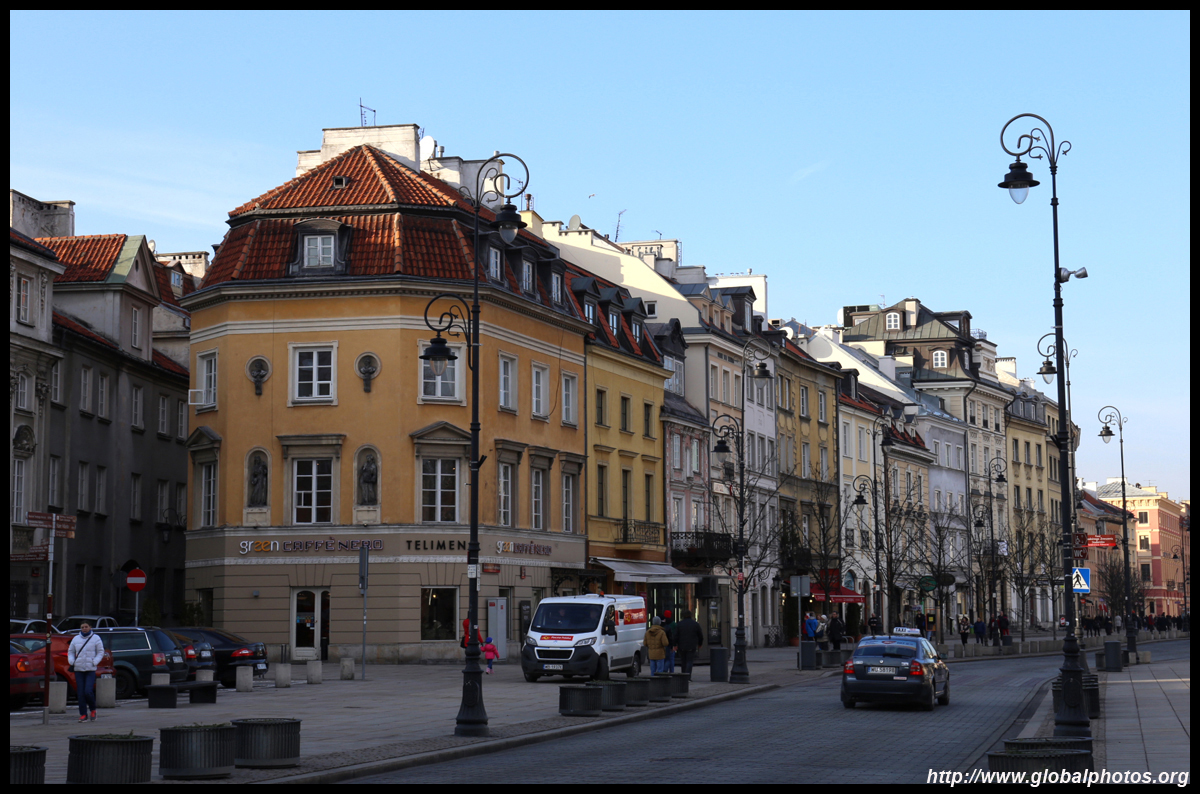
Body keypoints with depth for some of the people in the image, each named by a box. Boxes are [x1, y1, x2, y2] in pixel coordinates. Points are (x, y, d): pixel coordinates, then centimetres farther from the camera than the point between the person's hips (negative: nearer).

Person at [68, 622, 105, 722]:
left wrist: (94, 662, -10)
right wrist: (71, 661, 1)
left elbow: (100, 652, 4)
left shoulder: (95, 638, 3)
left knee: (88, 691, -14)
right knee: (81, 693, -1)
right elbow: (70, 651, 18)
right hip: (78, 669, 3)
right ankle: (83, 715, 6)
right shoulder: (76, 639, 11)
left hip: (91, 669, -3)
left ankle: (93, 710, 11)